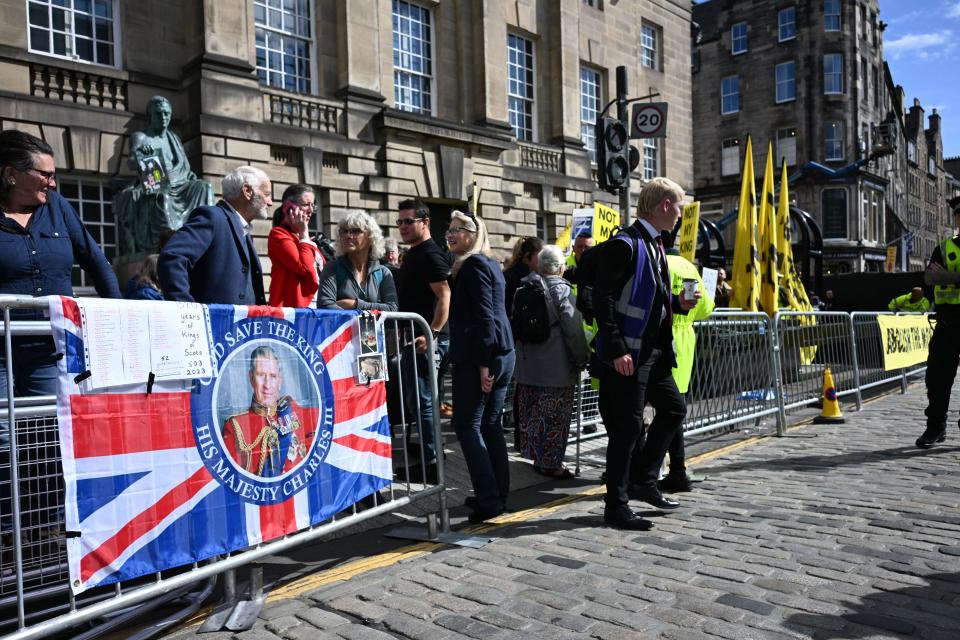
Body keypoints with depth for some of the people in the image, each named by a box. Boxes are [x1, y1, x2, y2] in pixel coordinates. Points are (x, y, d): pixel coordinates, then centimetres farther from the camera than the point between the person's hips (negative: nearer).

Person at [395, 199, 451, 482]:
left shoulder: (431, 255, -12)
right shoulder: (412, 254, 18)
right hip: (412, 338, 10)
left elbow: (444, 297, -21)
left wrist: (432, 334, -28)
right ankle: (426, 456, 26)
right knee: (414, 399, 16)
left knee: (421, 401, -7)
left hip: (425, 341, -10)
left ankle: (431, 464, 1)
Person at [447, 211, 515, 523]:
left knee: (467, 424, -4)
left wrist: (483, 364, -19)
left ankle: (489, 500, -4)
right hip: (503, 353, 10)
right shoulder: (490, 263, 19)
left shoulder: (473, 265, -10)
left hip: (478, 356, -9)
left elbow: (484, 317, -17)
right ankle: (499, 494, 20)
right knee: (490, 424, 13)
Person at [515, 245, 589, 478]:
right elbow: (573, 329, -14)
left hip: (527, 364, 7)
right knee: (555, 416, 3)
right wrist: (582, 359, -2)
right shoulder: (561, 289, -12)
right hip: (557, 367, -6)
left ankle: (537, 456, 26)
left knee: (533, 413, 14)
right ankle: (551, 463, 9)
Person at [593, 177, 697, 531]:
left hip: (653, 353, 10)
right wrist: (617, 351, -23)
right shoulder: (625, 244, -13)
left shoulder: (654, 245, 16)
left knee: (673, 408, 16)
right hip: (626, 355, -10)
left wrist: (677, 303, 6)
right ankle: (616, 505, 11)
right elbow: (603, 297, -20)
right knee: (627, 427, -3)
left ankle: (643, 481, 27)